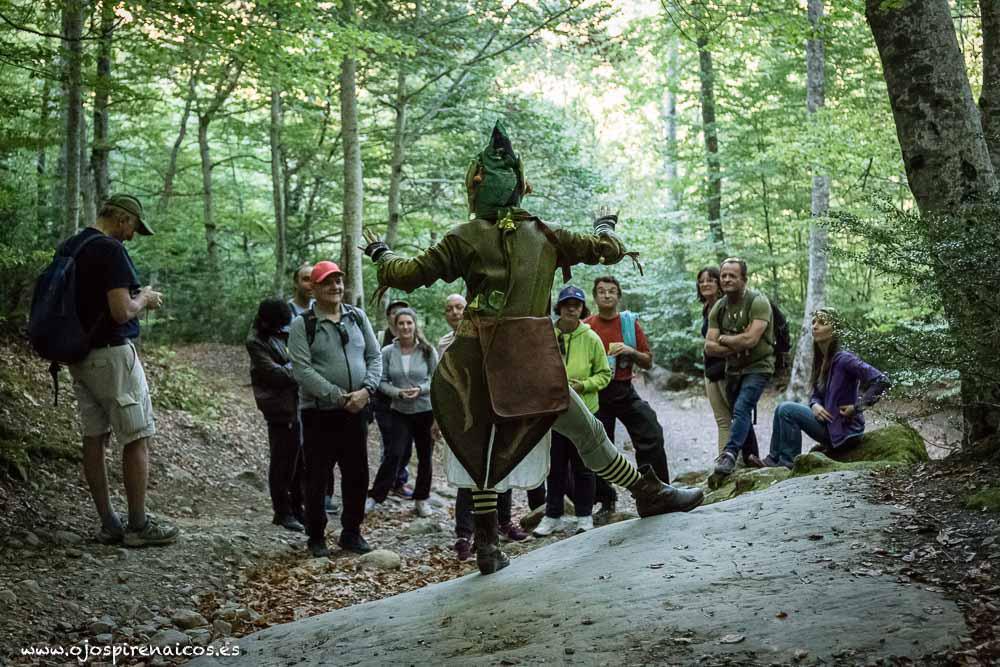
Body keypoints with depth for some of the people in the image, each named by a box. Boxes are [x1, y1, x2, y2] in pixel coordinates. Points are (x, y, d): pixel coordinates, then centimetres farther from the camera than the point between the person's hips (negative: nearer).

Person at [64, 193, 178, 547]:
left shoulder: (67, 248, 11)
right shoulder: (111, 250, -16)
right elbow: (122, 312, -22)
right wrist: (145, 298, -2)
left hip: (78, 355, 9)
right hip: (111, 353, -9)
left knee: (93, 437, 9)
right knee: (137, 438, 0)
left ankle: (108, 523, 15)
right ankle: (139, 525, 4)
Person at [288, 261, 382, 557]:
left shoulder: (357, 316, 9)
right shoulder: (302, 325, -5)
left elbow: (375, 357, 8)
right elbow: (302, 369, -14)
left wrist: (366, 390, -10)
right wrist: (338, 396, -19)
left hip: (357, 410, 4)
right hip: (319, 412, -4)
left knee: (357, 474, 9)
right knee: (317, 477, 5)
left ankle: (351, 533, 24)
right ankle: (316, 537, 18)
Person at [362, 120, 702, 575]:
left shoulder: (466, 238, 1)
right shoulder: (545, 235, 8)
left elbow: (407, 274, 0)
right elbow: (608, 250, 17)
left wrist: (380, 252, 21)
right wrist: (605, 225, 40)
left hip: (476, 362, 0)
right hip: (533, 362, 0)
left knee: (484, 447, 14)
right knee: (587, 433, 13)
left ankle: (487, 544, 15)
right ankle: (649, 493, 24)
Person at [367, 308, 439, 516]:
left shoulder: (428, 351, -5)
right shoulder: (388, 352, -5)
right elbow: (382, 382, -2)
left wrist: (420, 389, -17)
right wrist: (398, 392, -18)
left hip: (426, 411, 1)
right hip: (400, 411, -1)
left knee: (425, 457, 10)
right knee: (394, 454, -8)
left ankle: (421, 499, 24)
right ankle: (375, 496, 4)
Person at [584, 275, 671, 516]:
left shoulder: (630, 323, 5)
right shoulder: (586, 327, 2)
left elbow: (648, 363, 8)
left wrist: (631, 352, -10)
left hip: (624, 391, 1)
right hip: (597, 393, 0)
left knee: (652, 436, -13)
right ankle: (606, 502, 17)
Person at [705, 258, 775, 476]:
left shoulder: (758, 302, -14)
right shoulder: (718, 308, 4)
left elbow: (750, 340, -25)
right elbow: (709, 347, -3)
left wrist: (723, 339, -11)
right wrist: (737, 346, -17)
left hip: (757, 366, -6)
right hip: (733, 369, 6)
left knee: (741, 408, -23)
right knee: (742, 414, 12)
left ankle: (729, 454, -30)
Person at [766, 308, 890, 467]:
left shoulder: (843, 359, -19)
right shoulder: (821, 361, 8)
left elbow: (881, 381, -25)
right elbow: (816, 395, 16)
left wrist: (857, 407, -19)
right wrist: (815, 405, -8)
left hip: (845, 431, -8)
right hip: (830, 425, 8)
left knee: (787, 410, -13)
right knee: (783, 409, 5)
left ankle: (789, 462, -3)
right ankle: (774, 460, 7)